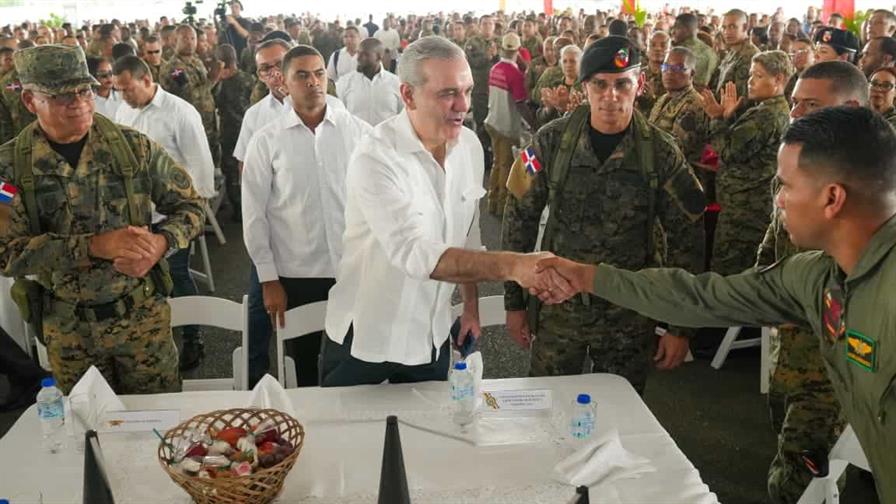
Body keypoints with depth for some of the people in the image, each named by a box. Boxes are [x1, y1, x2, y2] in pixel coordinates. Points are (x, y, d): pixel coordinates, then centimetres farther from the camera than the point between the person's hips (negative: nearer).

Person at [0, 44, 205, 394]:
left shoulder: (133, 146, -6)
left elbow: (189, 205, 2)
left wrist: (160, 244, -19)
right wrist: (94, 246, -26)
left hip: (142, 312, 0)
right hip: (66, 327, 1)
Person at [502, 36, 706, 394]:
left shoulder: (661, 153, -9)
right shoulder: (552, 141, -8)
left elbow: (686, 239, -3)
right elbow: (520, 219, 0)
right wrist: (514, 301, 1)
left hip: (629, 315, 0)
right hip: (558, 307, 0)